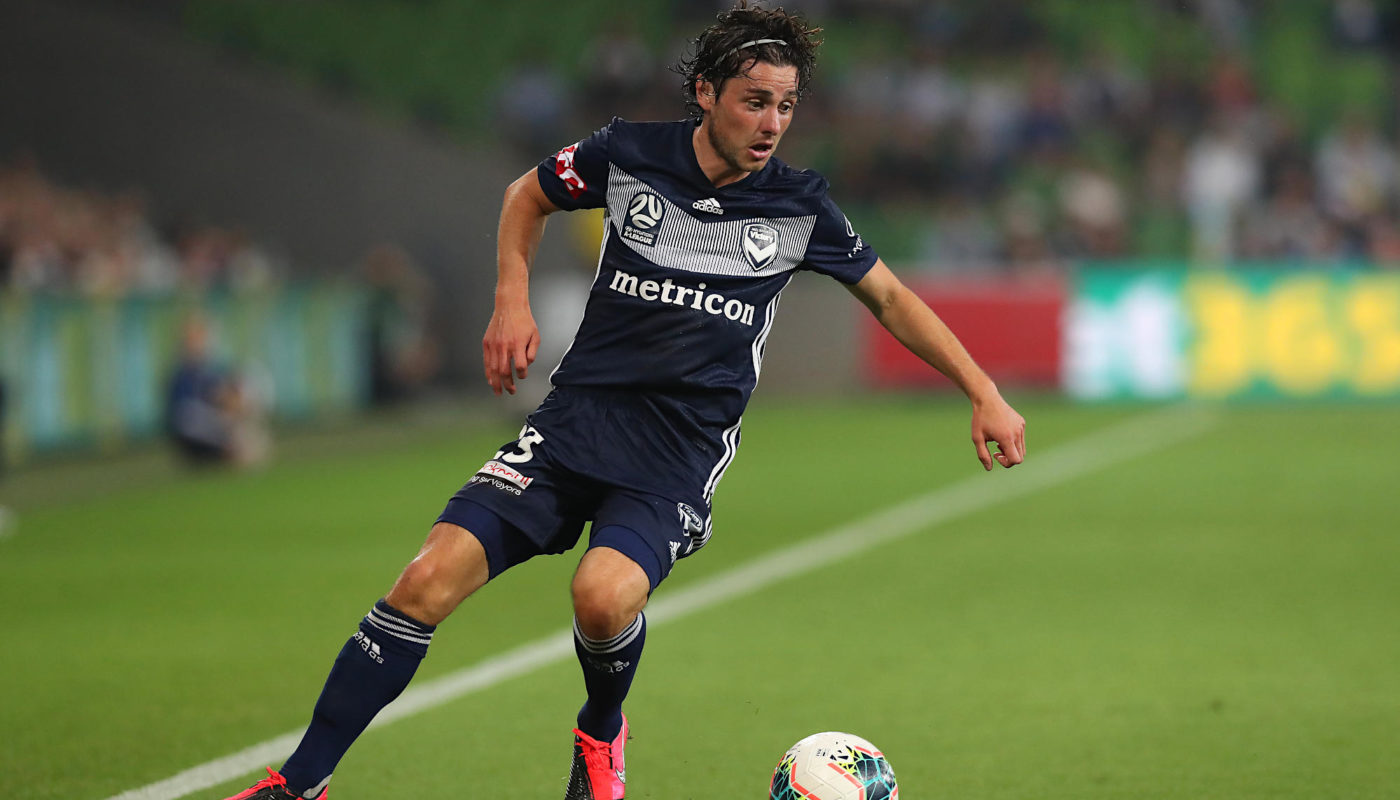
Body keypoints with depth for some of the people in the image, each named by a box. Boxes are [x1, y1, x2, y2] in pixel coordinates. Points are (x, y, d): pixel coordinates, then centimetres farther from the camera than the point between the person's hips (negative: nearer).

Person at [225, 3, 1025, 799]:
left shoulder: (801, 208, -1)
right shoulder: (628, 154, 0)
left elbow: (890, 297, 12)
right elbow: (529, 195, 19)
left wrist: (987, 395, 8)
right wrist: (512, 302, 5)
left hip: (683, 451, -1)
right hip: (579, 412, 1)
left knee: (605, 597, -31)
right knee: (430, 579, -16)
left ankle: (601, 735, 5)